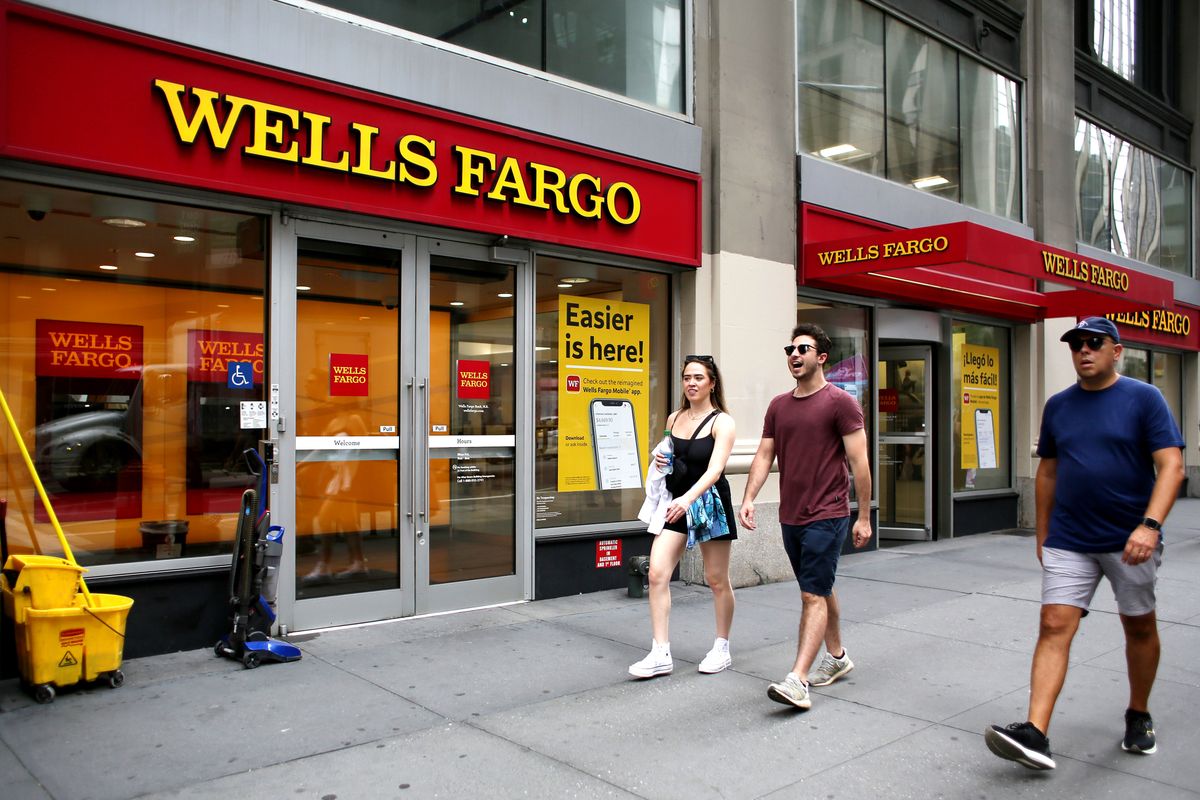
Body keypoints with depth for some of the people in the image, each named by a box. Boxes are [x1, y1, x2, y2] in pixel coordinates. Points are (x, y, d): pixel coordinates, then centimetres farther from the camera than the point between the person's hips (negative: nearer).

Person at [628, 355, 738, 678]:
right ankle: (661, 654, -2)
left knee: (717, 580, 8)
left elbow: (715, 470, -23)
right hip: (675, 502, 5)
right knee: (657, 574, -8)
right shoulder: (674, 418, 8)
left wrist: (687, 499, -38)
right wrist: (660, 460, -1)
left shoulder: (721, 422, -10)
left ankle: (722, 648, 27)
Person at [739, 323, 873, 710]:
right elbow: (764, 455, 8)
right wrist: (749, 498, -5)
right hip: (790, 516, 7)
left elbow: (859, 463, -9)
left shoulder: (840, 402, -9)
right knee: (820, 590, 19)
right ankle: (837, 657, 35)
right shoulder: (778, 406, 9)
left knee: (814, 595, -9)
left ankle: (797, 681, -11)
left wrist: (864, 517, -9)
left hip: (826, 516, -6)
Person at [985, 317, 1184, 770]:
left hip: (1129, 542, -2)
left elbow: (1171, 465, -12)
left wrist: (1150, 524, -26)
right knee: (1054, 626, -7)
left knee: (1139, 627, 13)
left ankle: (1139, 717, 35)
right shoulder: (1058, 406, 7)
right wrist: (1042, 534, 13)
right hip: (1069, 541, 3)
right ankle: (1035, 733, -12)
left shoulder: (1144, 398, -5)